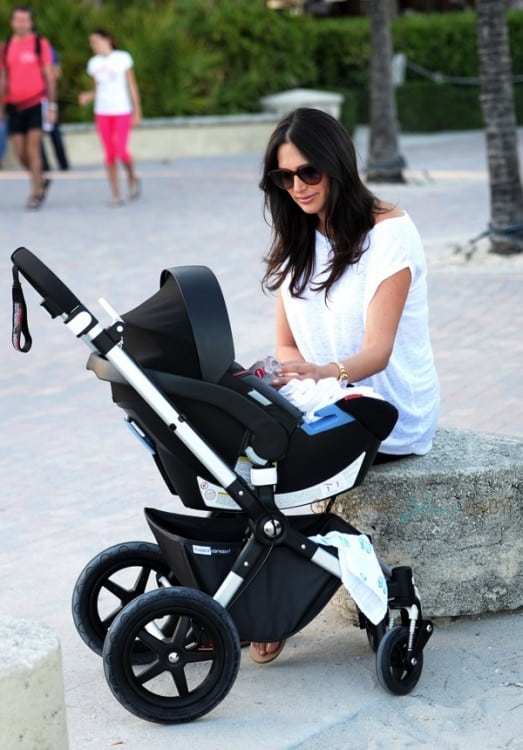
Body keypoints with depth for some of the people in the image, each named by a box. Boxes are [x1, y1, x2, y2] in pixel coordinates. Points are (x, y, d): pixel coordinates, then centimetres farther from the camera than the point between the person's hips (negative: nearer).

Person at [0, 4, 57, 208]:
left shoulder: (41, 44, -1)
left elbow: (49, 77, 0)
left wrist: (52, 107, -4)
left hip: (36, 103, -4)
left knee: (33, 149, -9)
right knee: (20, 153, 3)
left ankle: (36, 193, 0)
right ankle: (41, 180, 27)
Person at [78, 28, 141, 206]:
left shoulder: (122, 58, -2)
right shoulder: (94, 63, 8)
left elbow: (132, 86, 0)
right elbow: (98, 89, 14)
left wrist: (137, 111, -2)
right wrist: (88, 96, -8)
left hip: (122, 111, -4)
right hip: (102, 112, 4)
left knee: (121, 151, -14)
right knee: (109, 154, 1)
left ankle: (132, 178, 16)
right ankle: (116, 195, 5)